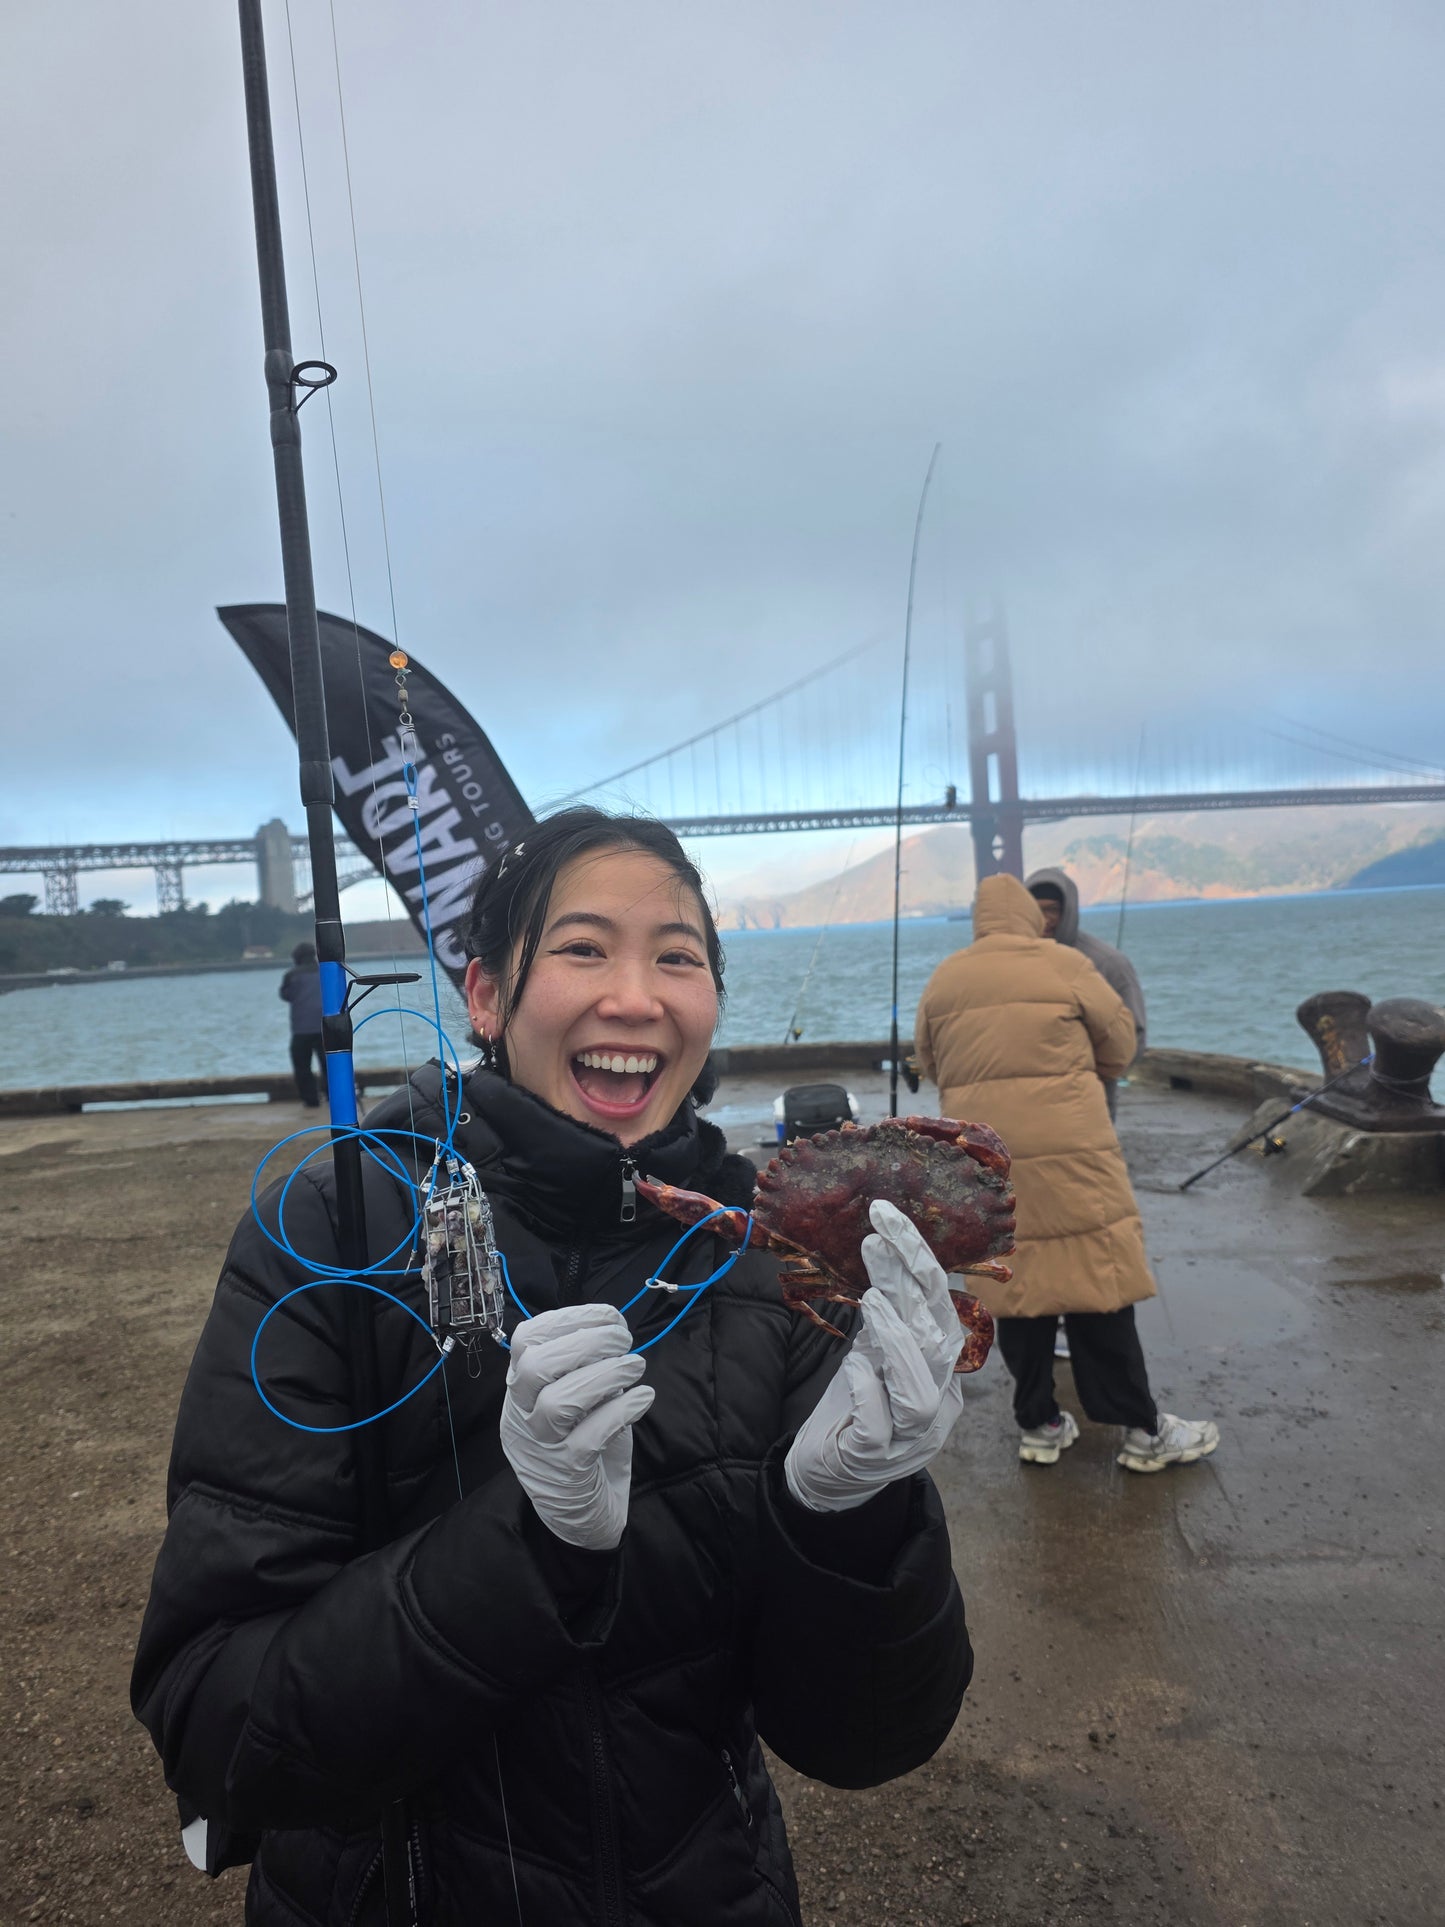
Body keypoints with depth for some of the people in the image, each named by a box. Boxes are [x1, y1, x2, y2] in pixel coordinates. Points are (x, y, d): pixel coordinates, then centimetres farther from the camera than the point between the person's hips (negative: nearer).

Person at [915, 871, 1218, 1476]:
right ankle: (1142, 1430, 15)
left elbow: (929, 1064, 15)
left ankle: (1039, 1425, 22)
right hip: (1067, 1154, -3)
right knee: (1096, 1284, 4)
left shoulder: (943, 980, 6)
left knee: (1013, 1285, 12)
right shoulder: (1065, 966, -4)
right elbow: (1120, 1046, 6)